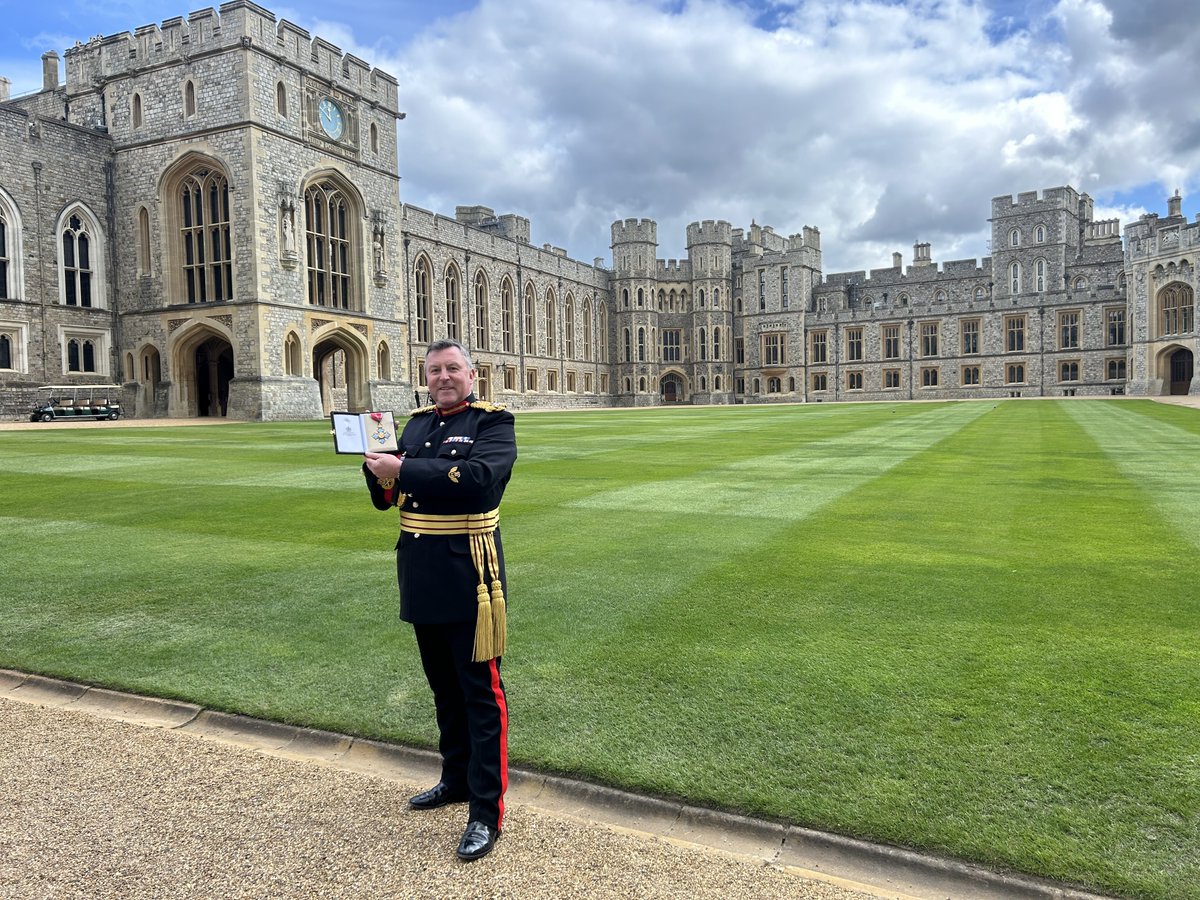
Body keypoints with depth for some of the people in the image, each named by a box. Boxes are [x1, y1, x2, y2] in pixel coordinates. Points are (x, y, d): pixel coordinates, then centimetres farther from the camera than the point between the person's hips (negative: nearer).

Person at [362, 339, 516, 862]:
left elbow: (477, 476, -28)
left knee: (480, 692, 0)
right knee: (443, 687, 19)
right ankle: (456, 779, 37)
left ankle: (486, 812, 10)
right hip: (421, 576, 7)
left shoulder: (493, 423, -8)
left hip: (468, 574, -7)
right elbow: (385, 498, 13)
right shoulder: (416, 425, 12)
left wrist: (402, 469, -26)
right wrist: (375, 461, -7)